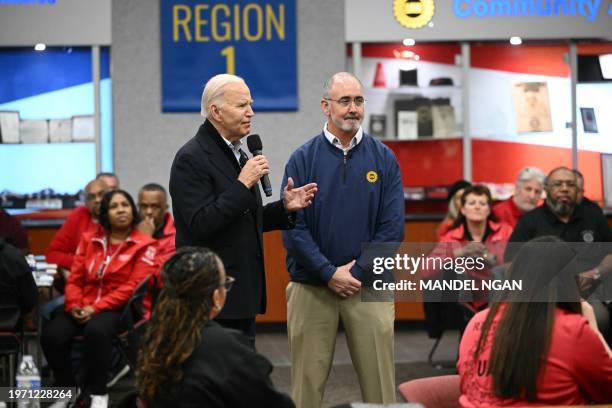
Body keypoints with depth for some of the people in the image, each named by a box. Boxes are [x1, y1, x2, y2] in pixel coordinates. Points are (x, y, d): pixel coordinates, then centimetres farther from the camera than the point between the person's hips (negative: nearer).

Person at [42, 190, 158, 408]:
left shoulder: (144, 246, 1)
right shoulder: (89, 240, 15)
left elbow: (134, 287, -9)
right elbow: (75, 279, 13)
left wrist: (97, 308, -16)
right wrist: (74, 305, -9)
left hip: (119, 308, -4)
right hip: (83, 307, 4)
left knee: (96, 331, -38)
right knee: (51, 335, -25)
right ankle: (67, 389, -1)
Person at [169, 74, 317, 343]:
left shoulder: (238, 154, 15)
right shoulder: (191, 158, -13)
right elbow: (201, 224, -21)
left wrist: (285, 207, 5)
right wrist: (243, 184, -20)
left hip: (243, 293, 9)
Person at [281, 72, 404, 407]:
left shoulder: (383, 158, 4)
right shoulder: (303, 159, 2)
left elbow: (392, 227, -1)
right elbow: (293, 227, -4)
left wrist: (357, 272, -9)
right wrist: (330, 273, -11)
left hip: (369, 288, 1)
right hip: (311, 289, 0)